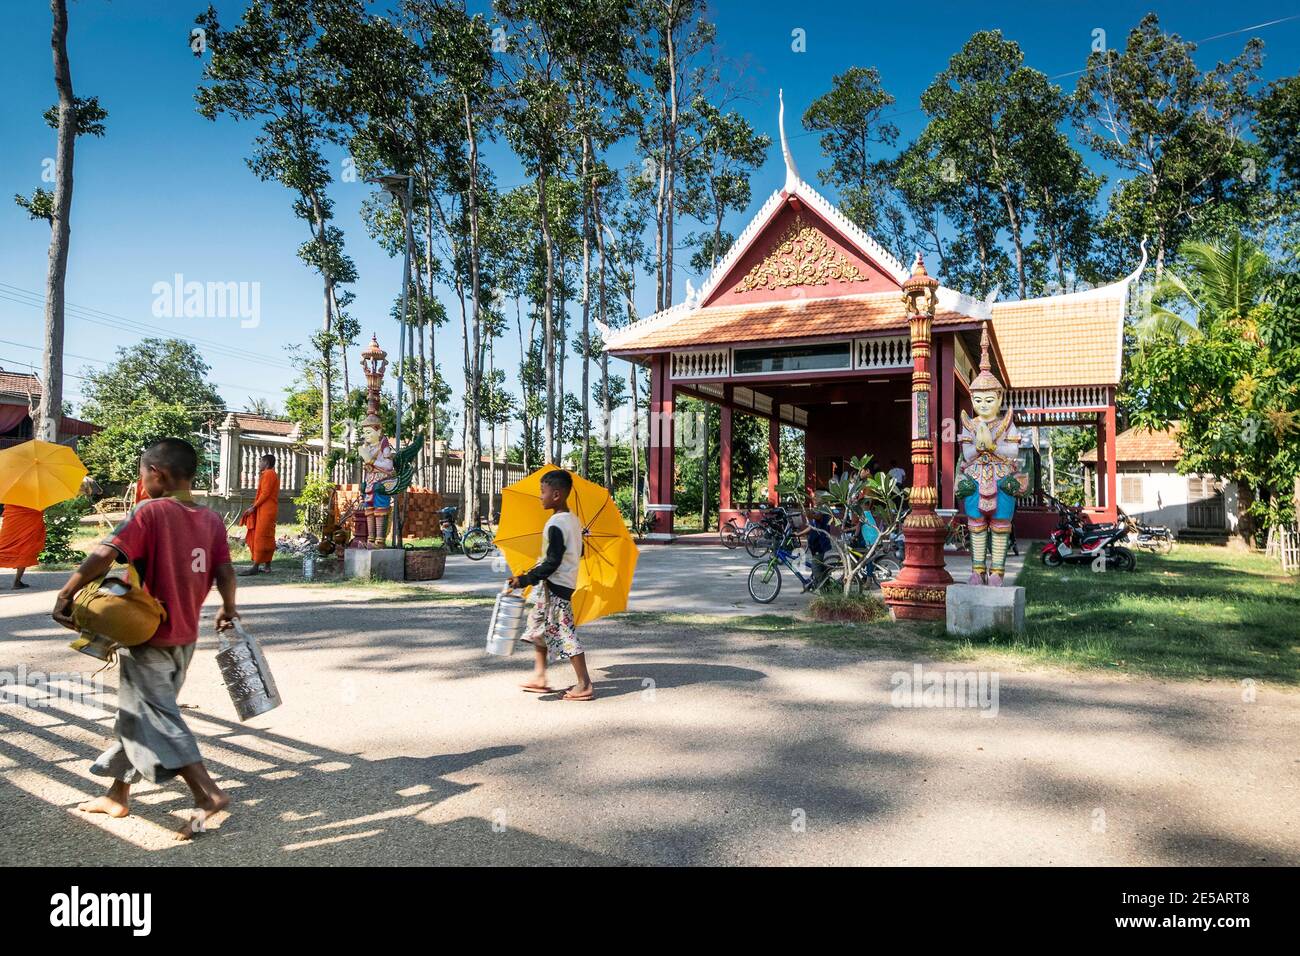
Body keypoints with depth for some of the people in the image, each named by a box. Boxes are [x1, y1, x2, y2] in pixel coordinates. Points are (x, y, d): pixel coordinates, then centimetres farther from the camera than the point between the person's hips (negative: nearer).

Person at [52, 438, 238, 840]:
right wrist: (227, 610, 16)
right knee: (137, 712, 21)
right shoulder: (212, 519, 2)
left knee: (154, 719, -2)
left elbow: (105, 555, -24)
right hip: (184, 637, 7)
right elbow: (225, 572, -1)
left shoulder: (150, 511, -14)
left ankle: (209, 795, -12)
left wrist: (66, 595, -15)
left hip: (148, 637, -7)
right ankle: (118, 795, 33)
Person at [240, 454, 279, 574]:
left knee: (260, 537, -12)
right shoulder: (272, 474, 20)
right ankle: (267, 565, 10)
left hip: (265, 510, -10)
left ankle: (255, 567, -14)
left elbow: (265, 493, -17)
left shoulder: (268, 474, -11)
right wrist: (254, 505, 15)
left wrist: (254, 507, -14)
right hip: (268, 510, 10)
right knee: (267, 538, 9)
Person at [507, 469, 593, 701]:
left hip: (556, 585, -10)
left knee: (564, 633, -5)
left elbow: (553, 562, -23)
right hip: (566, 581, 10)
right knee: (537, 625, 18)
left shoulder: (555, 524, -19)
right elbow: (579, 552, 18)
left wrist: (526, 580, -19)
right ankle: (539, 677, 22)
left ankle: (584, 685, 1)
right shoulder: (574, 520, 9)